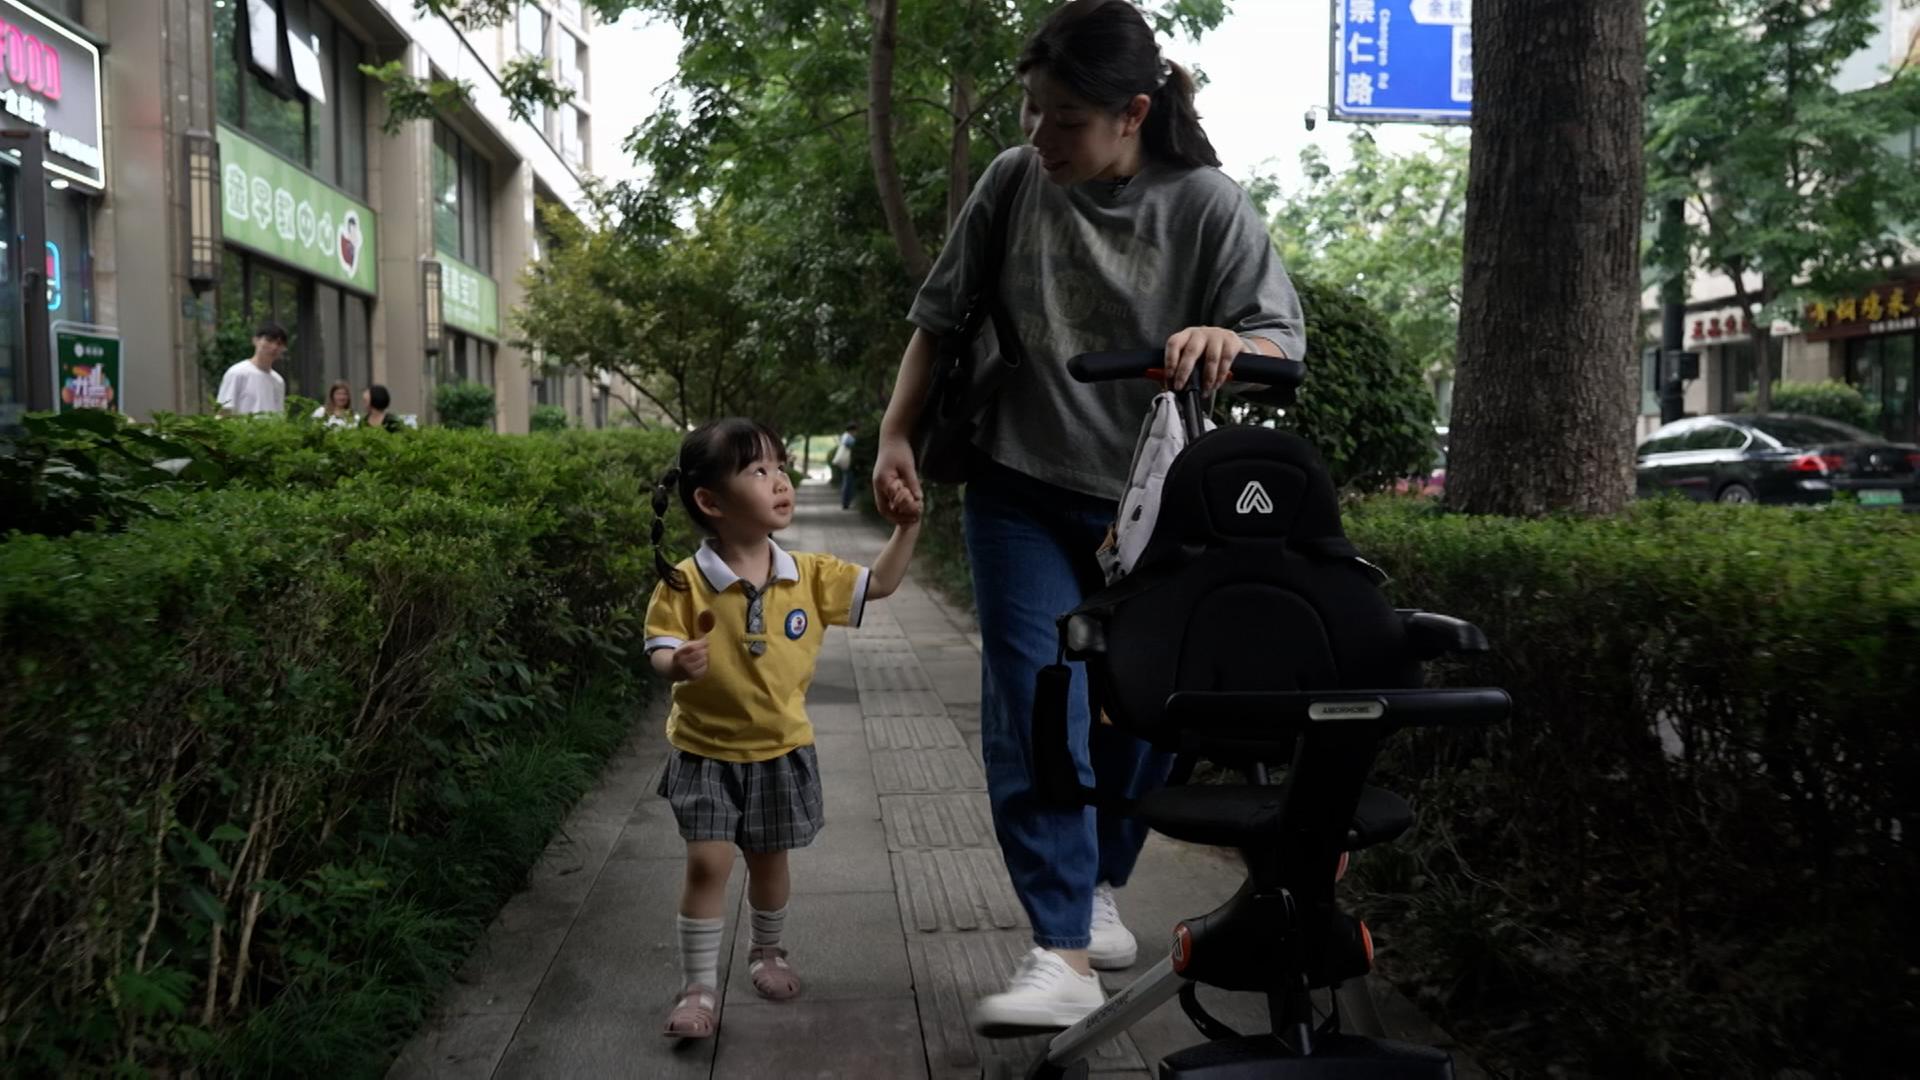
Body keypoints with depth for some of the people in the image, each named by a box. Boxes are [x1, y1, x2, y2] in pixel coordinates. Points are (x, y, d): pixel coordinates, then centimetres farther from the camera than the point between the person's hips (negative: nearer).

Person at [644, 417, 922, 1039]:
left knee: (769, 859, 15)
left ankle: (767, 953, 41)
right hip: (705, 752, -3)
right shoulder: (686, 584, -16)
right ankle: (699, 989, 8)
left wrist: (907, 528, -11)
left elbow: (879, 584, 1)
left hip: (780, 749, 3)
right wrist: (677, 664, -38)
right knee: (707, 862, -7)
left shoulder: (808, 576, -6)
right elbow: (660, 649, -15)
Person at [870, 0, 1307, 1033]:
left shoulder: (1208, 207, -9)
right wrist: (896, 435, -2)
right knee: (1033, 713, -10)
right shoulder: (1012, 182, -3)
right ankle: (1063, 952, -7)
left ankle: (1097, 887, 34)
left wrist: (1227, 341, -33)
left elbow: (1283, 341, -9)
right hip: (1023, 494, 0)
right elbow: (938, 318, 6)